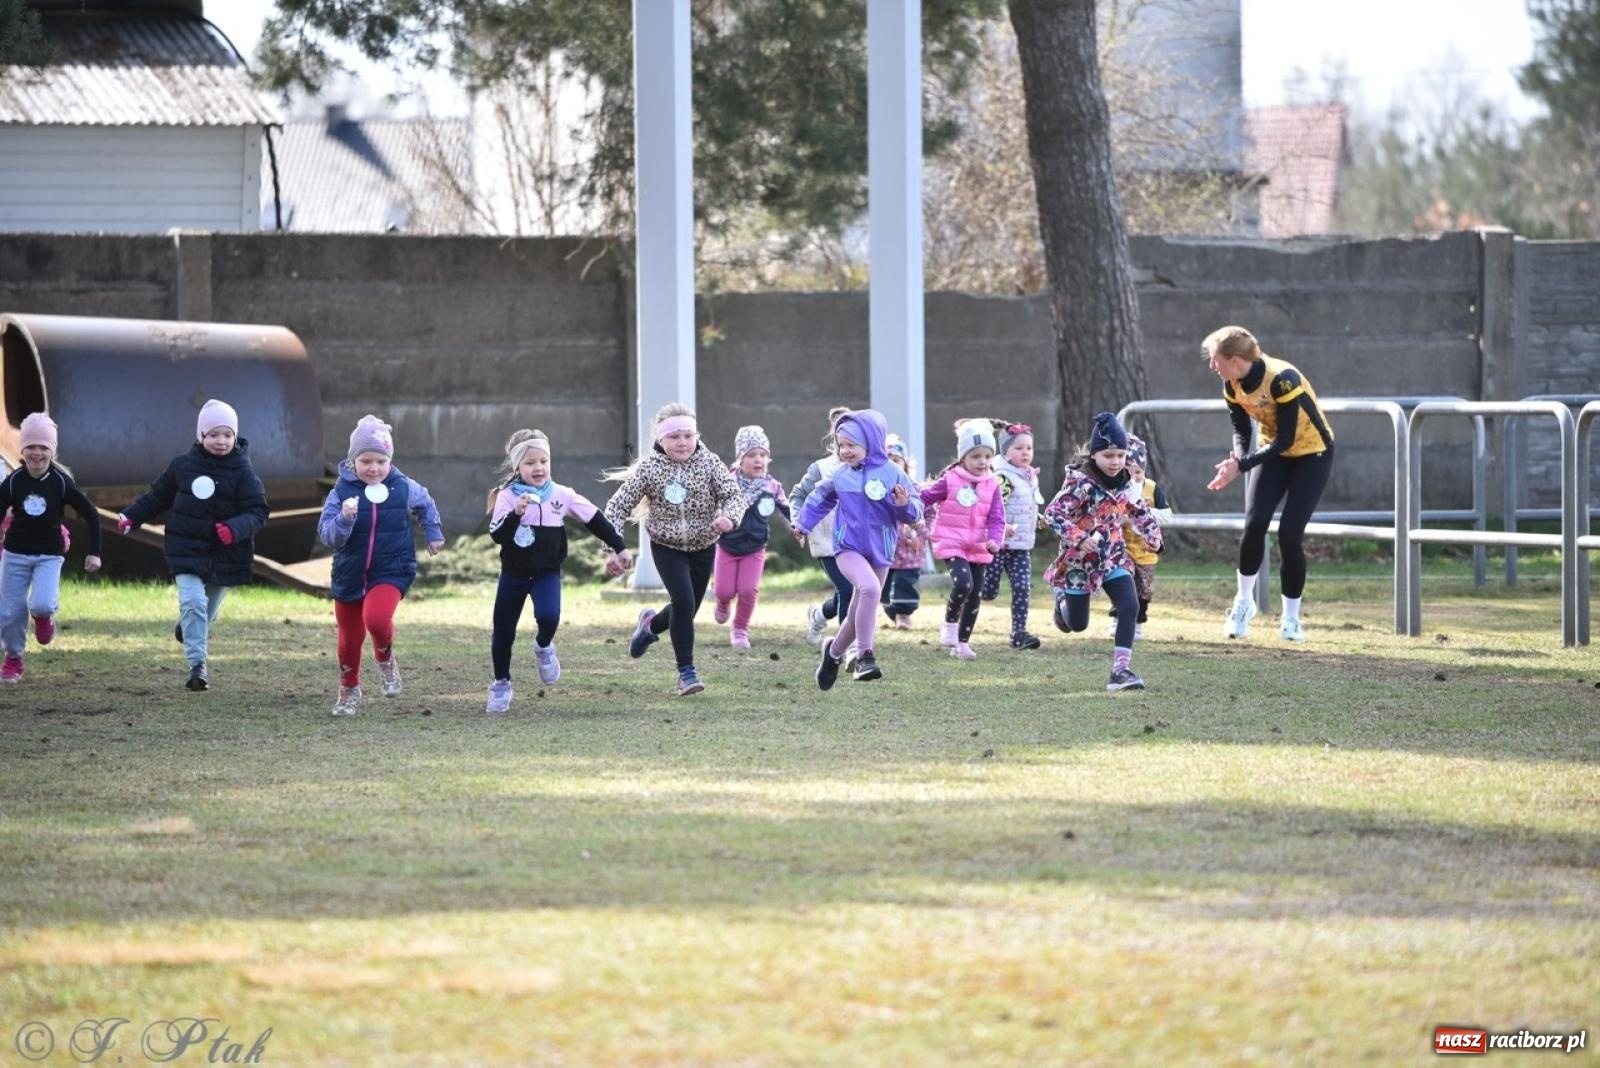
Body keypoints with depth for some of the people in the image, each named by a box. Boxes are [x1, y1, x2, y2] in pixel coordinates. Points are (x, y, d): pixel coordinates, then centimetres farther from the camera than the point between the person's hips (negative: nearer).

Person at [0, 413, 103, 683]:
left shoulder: (61, 483, -9)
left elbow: (91, 516, -2)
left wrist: (94, 553, -5)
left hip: (50, 555, -2)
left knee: (41, 604, -23)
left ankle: (45, 615, 15)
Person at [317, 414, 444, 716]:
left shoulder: (404, 488, -4)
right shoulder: (341, 492, -10)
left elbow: (425, 505, 19)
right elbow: (328, 536, -17)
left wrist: (433, 533, 18)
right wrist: (345, 518, -34)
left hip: (391, 570, -1)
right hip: (350, 574, 1)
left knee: (376, 617, -29)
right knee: (350, 637, 13)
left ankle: (385, 659, 3)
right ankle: (349, 690, 37)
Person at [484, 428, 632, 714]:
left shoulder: (562, 495, -4)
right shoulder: (507, 497, -10)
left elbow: (594, 519, 5)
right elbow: (497, 535, -19)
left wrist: (619, 546, 8)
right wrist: (516, 514, -35)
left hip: (547, 573, 0)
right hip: (514, 574, 0)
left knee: (548, 616, -27)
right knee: (503, 633, 5)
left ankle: (543, 647, 8)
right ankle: (500, 685, 27)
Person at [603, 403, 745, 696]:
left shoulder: (709, 463, -12)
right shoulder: (649, 468, -15)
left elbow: (734, 494, -18)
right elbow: (618, 507, -12)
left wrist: (729, 517, -41)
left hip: (703, 547, 3)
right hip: (667, 547, -3)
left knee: (686, 610, 14)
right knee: (683, 601, -21)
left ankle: (651, 624, 49)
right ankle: (686, 672, -10)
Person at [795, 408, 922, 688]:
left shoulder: (892, 474, -6)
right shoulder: (840, 476, 0)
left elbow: (915, 512, -5)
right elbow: (820, 499, 20)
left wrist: (905, 505, -25)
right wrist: (803, 524, 20)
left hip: (879, 552, 2)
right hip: (848, 547, -2)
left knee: (859, 613, 11)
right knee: (869, 588, -30)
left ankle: (834, 651, 39)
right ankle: (865, 655, -26)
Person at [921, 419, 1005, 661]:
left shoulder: (992, 485, 2)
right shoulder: (949, 481, -7)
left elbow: (997, 518, -1)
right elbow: (924, 498, 2)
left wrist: (995, 540, -18)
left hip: (978, 549, 4)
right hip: (951, 544, -4)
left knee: (975, 596, 7)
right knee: (962, 583, -27)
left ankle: (962, 643, 20)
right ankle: (950, 623, -1)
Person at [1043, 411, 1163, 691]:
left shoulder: (1127, 483, 0)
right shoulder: (1080, 482, -20)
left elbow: (1139, 510, 17)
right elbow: (1053, 513, -25)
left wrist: (1152, 533, -1)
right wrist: (1078, 539, -35)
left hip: (1113, 558, 5)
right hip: (1080, 561, -5)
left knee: (1130, 607, -17)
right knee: (1078, 625, 10)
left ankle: (1120, 670, -14)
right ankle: (1062, 599, 47)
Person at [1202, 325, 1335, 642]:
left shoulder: (1282, 379, -32)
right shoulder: (1232, 386, -11)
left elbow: (1285, 440, -30)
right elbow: (1241, 429, 1)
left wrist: (1241, 465, -34)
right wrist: (1238, 457, -20)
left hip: (1312, 453, -5)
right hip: (1274, 451, 5)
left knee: (1290, 533, -12)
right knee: (1254, 523, -12)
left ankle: (1291, 619, 3)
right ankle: (1244, 601, 6)